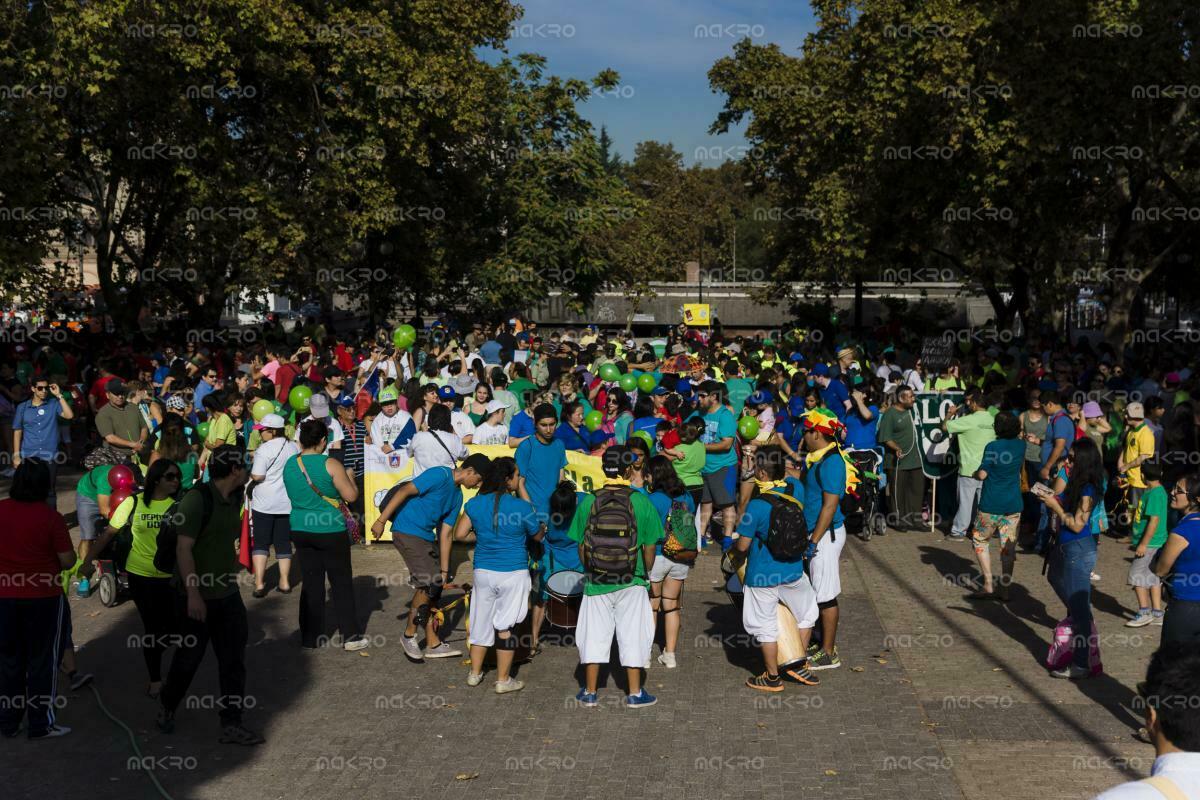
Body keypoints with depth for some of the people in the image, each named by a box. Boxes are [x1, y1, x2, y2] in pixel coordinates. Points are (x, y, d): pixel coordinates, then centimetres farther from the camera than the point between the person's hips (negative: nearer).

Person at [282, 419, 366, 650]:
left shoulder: (289, 465, 2)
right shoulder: (330, 465, -15)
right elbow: (351, 496, -13)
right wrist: (349, 477, 5)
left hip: (301, 530, 5)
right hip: (330, 530, -5)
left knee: (311, 583, 12)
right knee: (341, 582, 8)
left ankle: (311, 638, 15)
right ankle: (350, 635, 11)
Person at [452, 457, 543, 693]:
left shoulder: (475, 504, -4)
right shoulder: (522, 507, -14)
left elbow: (459, 534, 1)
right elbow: (538, 536, 1)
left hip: (483, 572, 4)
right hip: (513, 573, -4)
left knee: (481, 621, 16)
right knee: (506, 626, 5)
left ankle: (474, 673, 26)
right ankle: (503, 680, 12)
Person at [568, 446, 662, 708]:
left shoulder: (589, 502, -6)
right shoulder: (640, 502, -10)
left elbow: (581, 547, 1)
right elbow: (649, 549, -4)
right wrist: (644, 574, 13)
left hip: (595, 582, 1)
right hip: (631, 583, -1)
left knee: (594, 635, 11)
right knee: (632, 635, 9)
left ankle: (589, 692, 18)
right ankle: (635, 693, 16)